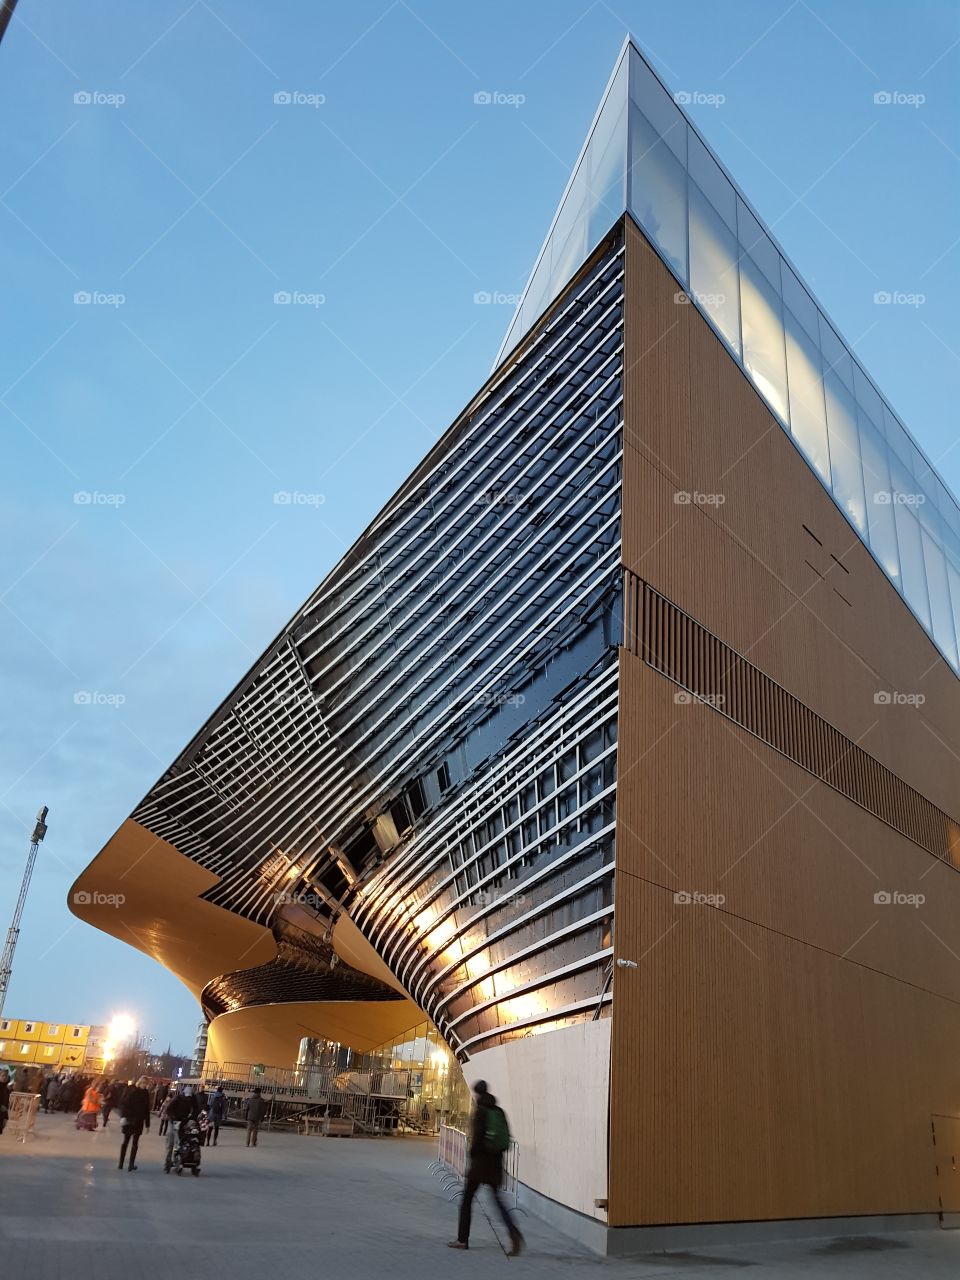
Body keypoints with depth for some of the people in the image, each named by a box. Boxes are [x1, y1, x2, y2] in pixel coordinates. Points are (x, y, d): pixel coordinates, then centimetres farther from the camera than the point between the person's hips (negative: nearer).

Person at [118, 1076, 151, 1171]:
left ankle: (131, 1164, 5)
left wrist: (147, 1124, 2)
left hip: (139, 1121, 1)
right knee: (126, 1140, 6)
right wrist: (123, 1116, -13)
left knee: (135, 1142, 3)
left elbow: (147, 1109, 4)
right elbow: (123, 1103, -4)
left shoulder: (145, 1093, 4)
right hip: (128, 1120, -1)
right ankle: (121, 1162, 11)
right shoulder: (129, 1089, -1)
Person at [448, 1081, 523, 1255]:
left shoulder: (480, 1111, -10)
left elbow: (477, 1134, -17)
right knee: (497, 1198, 9)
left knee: (467, 1199, 9)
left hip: (480, 1161, -5)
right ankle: (514, 1232, -11)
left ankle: (462, 1239, 13)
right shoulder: (499, 1111, 7)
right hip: (496, 1162, 6)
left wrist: (472, 1151, -2)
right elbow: (507, 1135, 7)